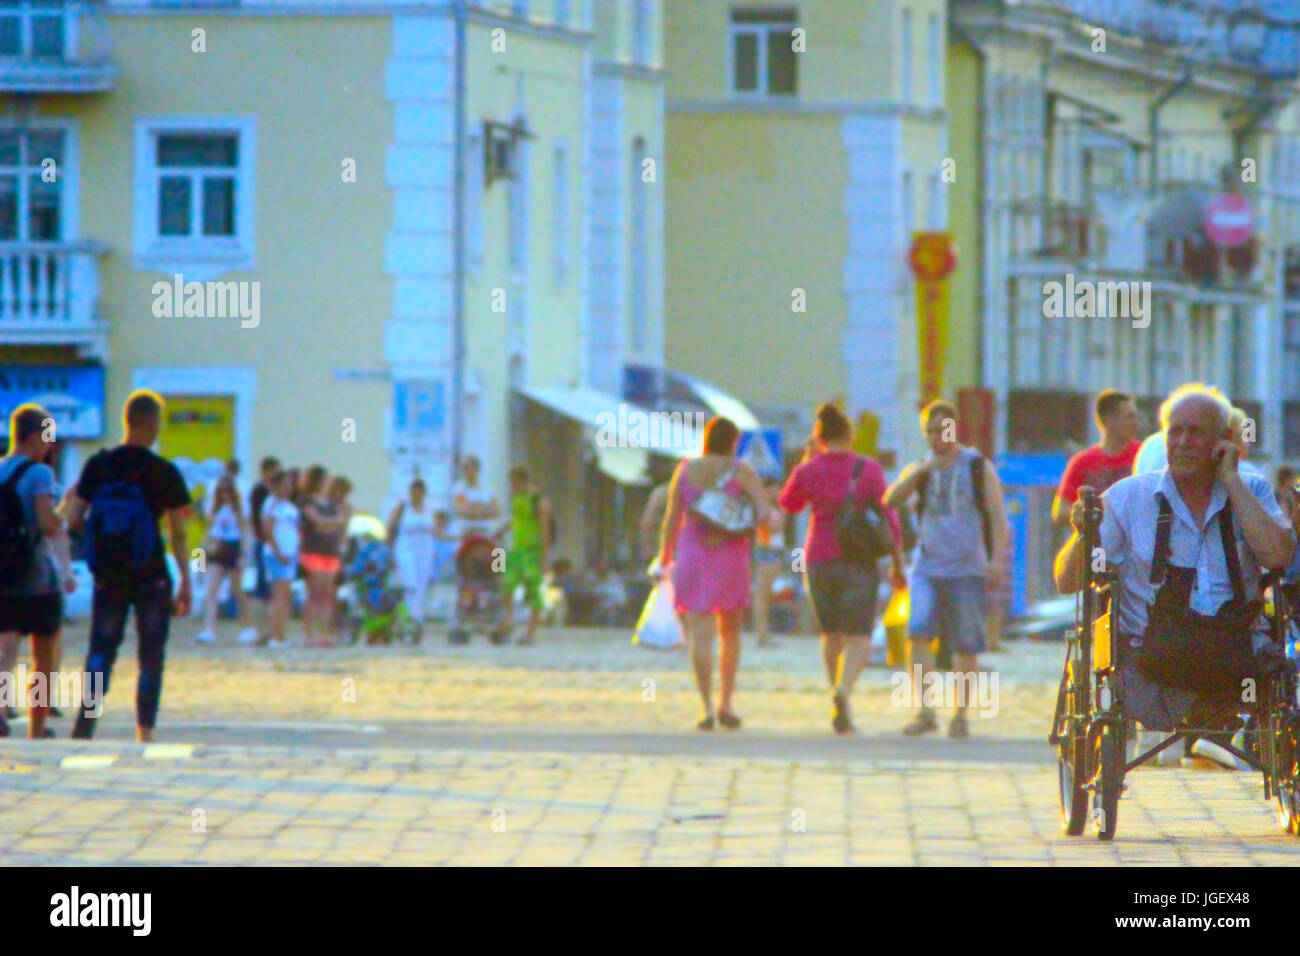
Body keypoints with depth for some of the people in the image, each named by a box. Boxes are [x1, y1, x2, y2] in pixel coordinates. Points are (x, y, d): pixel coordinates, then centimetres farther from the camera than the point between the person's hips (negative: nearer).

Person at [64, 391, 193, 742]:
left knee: (100, 651, 9)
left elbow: (74, 519, -1)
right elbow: (178, 534, -6)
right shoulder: (164, 472, -6)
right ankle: (145, 733, 6)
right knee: (151, 657, 9)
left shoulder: (98, 466, 0)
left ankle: (85, 721, -12)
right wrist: (186, 582, 0)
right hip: (151, 578, -2)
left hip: (108, 577, 2)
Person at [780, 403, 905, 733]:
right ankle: (843, 692, -31)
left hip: (819, 560, 2)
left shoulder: (808, 471, -3)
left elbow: (788, 504, 16)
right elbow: (888, 519, -5)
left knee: (832, 635, 19)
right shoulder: (868, 469, -6)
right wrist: (898, 564, 3)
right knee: (859, 640, -4)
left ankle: (840, 707, 23)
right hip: (859, 560, -2)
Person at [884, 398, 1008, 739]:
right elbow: (890, 500, -3)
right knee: (918, 633, -17)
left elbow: (997, 516, 0)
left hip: (967, 570, -2)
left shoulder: (979, 467, 4)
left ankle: (960, 716, 13)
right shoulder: (919, 469, 12)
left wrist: (996, 559, -12)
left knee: (966, 646, 1)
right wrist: (921, 472, -15)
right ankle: (926, 712, -18)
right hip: (927, 567, 2)